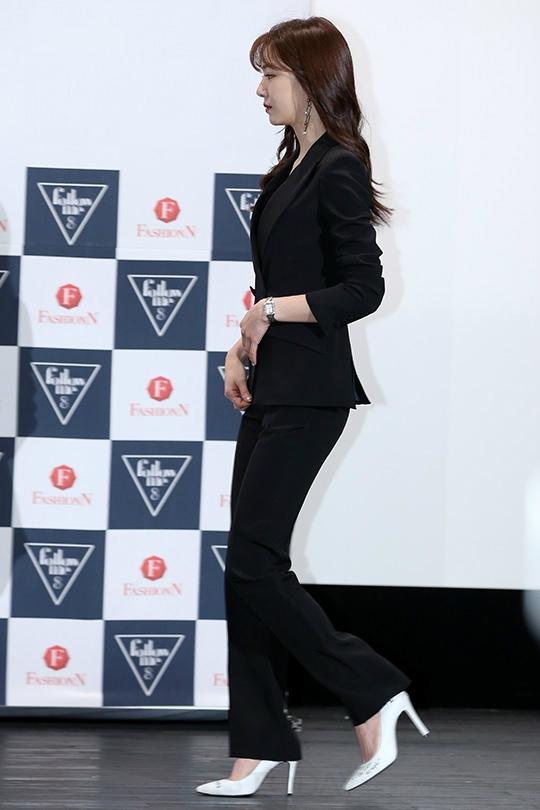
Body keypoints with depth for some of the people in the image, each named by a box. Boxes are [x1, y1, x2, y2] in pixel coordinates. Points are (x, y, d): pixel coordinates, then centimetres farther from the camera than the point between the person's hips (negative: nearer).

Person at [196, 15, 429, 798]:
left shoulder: (338, 169, -12)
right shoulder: (292, 168, 16)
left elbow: (362, 288, -17)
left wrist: (276, 311, -17)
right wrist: (242, 347, 7)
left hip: (310, 395, -9)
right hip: (273, 389, 9)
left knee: (253, 564, -10)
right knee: (252, 564, 7)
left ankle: (374, 694, 2)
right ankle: (260, 743, 11)